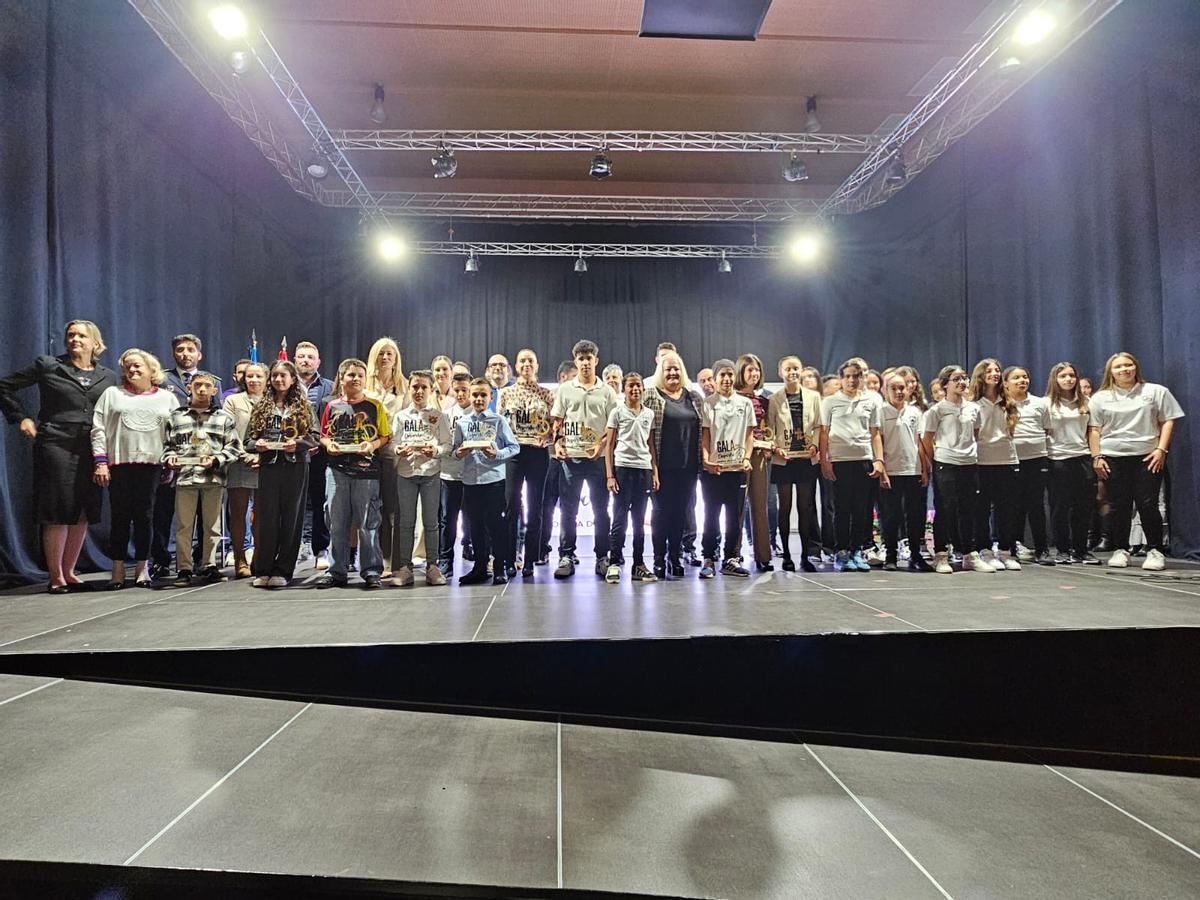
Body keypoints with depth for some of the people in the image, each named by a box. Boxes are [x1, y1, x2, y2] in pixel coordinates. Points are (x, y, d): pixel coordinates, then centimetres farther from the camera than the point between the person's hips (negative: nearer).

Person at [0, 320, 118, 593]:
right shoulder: (47, 366, 4)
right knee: (58, 512, -3)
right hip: (56, 445, -4)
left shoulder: (108, 377, 12)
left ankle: (69, 572, 18)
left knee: (83, 513, 6)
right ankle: (55, 577, 6)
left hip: (91, 451, 4)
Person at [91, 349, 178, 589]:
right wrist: (100, 461, -4)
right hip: (119, 464, 0)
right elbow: (98, 429, 5)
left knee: (145, 517, 2)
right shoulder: (112, 394, 10)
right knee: (120, 517, 2)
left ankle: (141, 568, 11)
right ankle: (118, 569, 10)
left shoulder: (167, 398, 12)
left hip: (151, 464, 0)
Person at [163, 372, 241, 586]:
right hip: (184, 477, 1)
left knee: (212, 524, 4)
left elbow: (234, 447, 6)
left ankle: (210, 566, 13)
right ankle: (184, 569, 8)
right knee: (183, 525, 1)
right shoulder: (176, 416, 13)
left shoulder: (224, 417, 10)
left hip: (213, 478, 0)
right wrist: (169, 458, -5)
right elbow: (168, 444, 14)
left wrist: (216, 459, -8)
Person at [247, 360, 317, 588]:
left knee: (291, 517, 0)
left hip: (295, 466, -1)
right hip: (268, 466, 1)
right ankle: (262, 571, 7)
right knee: (266, 517, 0)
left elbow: (314, 437, 1)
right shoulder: (261, 406, 14)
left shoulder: (303, 406, 8)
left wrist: (297, 444, -16)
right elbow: (248, 437, 12)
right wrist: (257, 444, -10)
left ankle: (282, 571, 7)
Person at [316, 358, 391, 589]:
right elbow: (324, 435, 14)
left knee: (368, 523, 0)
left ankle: (371, 571, 8)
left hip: (366, 468, -3)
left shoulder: (375, 405, 3)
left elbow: (385, 435, 3)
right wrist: (328, 444, -6)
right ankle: (338, 572, 18)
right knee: (337, 523, 8)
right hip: (338, 468, 3)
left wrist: (373, 444, -16)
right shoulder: (332, 406, 10)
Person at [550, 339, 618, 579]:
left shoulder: (606, 391, 5)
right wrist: (557, 443, -5)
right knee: (568, 510, 4)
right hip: (570, 457, 1)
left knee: (601, 509, 6)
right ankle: (566, 557, 11)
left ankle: (602, 557, 15)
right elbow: (558, 421, 10)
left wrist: (602, 445, -12)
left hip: (598, 458, 0)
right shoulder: (565, 389, 8)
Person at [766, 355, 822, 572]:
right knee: (785, 507, 2)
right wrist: (775, 448, -13)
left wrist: (814, 444, -8)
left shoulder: (813, 397, 8)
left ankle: (805, 556, 13)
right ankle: (786, 556, 10)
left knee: (805, 507, 5)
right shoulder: (774, 399, 3)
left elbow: (818, 426, 8)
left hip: (806, 459, 2)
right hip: (783, 459, -1)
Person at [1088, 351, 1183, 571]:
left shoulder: (1156, 392, 8)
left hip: (1148, 456, -1)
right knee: (1118, 506, 3)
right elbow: (1094, 429, 7)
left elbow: (1168, 421, 5)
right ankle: (1120, 550, 12)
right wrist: (1096, 457, -1)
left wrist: (1161, 449, -6)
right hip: (1113, 457, 1)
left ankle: (1155, 551, 5)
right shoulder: (1100, 398, 9)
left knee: (1148, 504, -5)